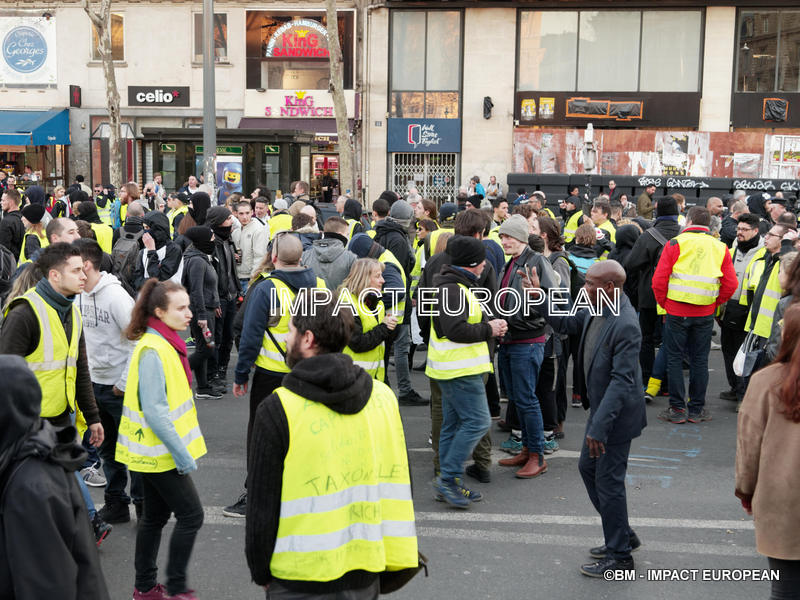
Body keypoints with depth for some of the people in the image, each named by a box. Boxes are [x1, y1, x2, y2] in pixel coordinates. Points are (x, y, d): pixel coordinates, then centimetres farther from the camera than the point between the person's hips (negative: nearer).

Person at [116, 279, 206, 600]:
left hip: (156, 451, 9)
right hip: (161, 451, -9)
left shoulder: (166, 344, 8)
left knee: (156, 516, 16)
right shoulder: (153, 351, -22)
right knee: (191, 515, -3)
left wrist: (182, 449, 17)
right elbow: (154, 412, -25)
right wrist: (183, 455, -21)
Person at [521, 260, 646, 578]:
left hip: (616, 414, -10)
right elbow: (567, 323, 17)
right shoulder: (596, 308, -1)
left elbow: (622, 381, -29)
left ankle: (620, 556, 20)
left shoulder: (625, 326, -28)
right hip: (600, 407, 10)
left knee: (608, 480, 2)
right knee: (588, 467, 20)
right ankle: (623, 535, 37)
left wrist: (599, 426, -29)